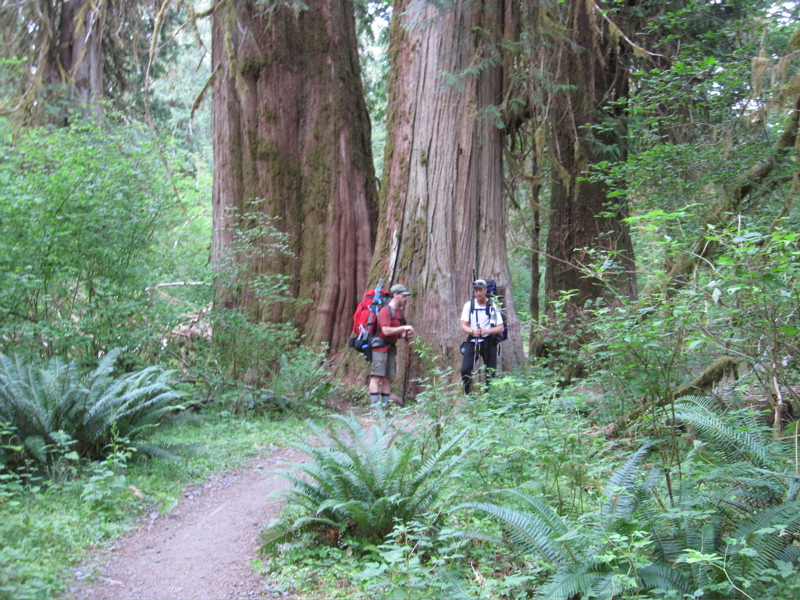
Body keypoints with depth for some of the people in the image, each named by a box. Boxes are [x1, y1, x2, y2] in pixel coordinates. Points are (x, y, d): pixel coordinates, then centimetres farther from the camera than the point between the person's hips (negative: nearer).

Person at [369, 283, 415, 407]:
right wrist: (404, 328, -16)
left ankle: (385, 404, 8)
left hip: (390, 349, 9)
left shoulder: (399, 312, 17)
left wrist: (406, 335, 2)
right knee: (377, 377, -11)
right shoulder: (386, 310, -11)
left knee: (387, 379, 6)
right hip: (380, 348, -9)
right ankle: (374, 405, -15)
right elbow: (386, 331, -21)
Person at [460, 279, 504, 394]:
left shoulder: (493, 306, -3)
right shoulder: (469, 305, 1)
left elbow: (501, 328, -4)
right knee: (465, 370, -13)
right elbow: (463, 326, 0)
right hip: (473, 341, 1)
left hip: (489, 342, -1)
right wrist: (472, 331, -23)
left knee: (490, 373, -1)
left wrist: (486, 331, -23)